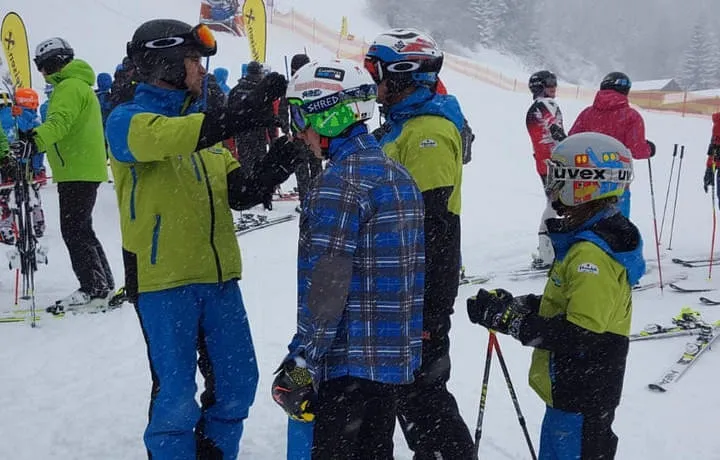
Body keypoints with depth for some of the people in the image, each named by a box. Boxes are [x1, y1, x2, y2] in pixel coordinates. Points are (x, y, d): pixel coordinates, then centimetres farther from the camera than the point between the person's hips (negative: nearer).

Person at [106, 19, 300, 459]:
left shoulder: (201, 127, 16)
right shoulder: (127, 121, -6)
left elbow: (240, 192, 8)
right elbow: (175, 136, -29)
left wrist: (282, 158, -10)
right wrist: (258, 102, -31)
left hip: (218, 277, 7)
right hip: (163, 279, -7)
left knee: (238, 383, 12)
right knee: (177, 396, -2)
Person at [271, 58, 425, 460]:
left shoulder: (339, 184, -17)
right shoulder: (399, 174, 11)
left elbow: (326, 288, -21)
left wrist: (300, 367, -16)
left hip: (351, 365, -9)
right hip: (400, 359, 9)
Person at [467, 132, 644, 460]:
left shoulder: (592, 253, -24)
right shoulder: (588, 239, 9)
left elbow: (582, 333, -29)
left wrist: (508, 319, -25)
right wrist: (515, 305, 3)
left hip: (580, 398, -10)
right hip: (575, 388, 10)